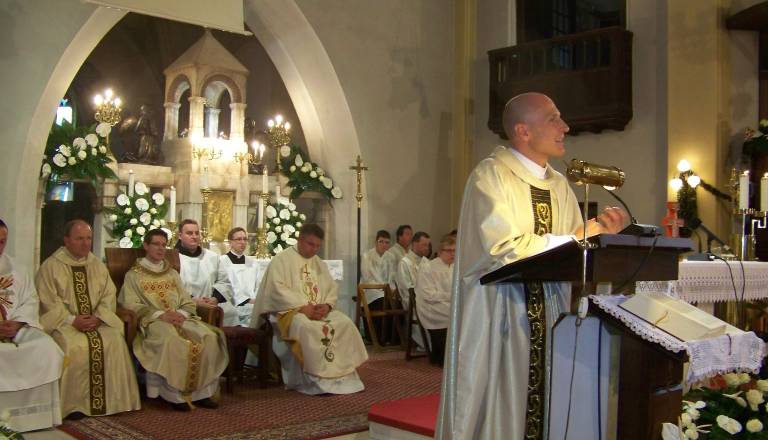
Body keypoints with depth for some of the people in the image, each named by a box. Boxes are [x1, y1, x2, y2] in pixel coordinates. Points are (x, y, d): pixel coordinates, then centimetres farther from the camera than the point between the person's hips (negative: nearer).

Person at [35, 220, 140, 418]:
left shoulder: (98, 266, 13)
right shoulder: (51, 266, 0)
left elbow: (109, 296, 8)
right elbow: (47, 301, -7)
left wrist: (98, 317, -11)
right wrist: (72, 320, -18)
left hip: (96, 322, 4)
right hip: (63, 322, -3)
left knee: (115, 340, -25)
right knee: (77, 345, -33)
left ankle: (112, 400, -16)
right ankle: (75, 404, -20)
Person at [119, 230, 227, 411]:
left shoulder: (172, 274, 25)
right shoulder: (134, 275, 12)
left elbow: (188, 302, 17)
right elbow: (131, 304, -3)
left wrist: (180, 314, -7)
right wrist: (160, 314, -17)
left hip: (180, 319, 4)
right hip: (153, 321, -4)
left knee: (210, 338, -25)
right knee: (173, 341, -39)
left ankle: (201, 392, -20)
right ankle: (174, 394, -28)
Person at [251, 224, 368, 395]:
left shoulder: (319, 263, 19)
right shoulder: (282, 260, -1)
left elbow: (331, 289, 13)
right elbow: (278, 290, -13)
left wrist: (327, 305, -9)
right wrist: (302, 307, -21)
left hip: (320, 310, 6)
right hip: (290, 310, -6)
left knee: (345, 324, -19)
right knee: (307, 326, -38)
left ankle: (341, 375, -16)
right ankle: (316, 380, -31)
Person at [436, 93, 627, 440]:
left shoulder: (559, 185, 12)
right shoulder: (491, 174, -8)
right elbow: (504, 247, -20)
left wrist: (600, 232, -10)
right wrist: (577, 238, -12)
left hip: (547, 313, 6)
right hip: (498, 312, -6)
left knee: (542, 402, 7)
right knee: (496, 407, 0)